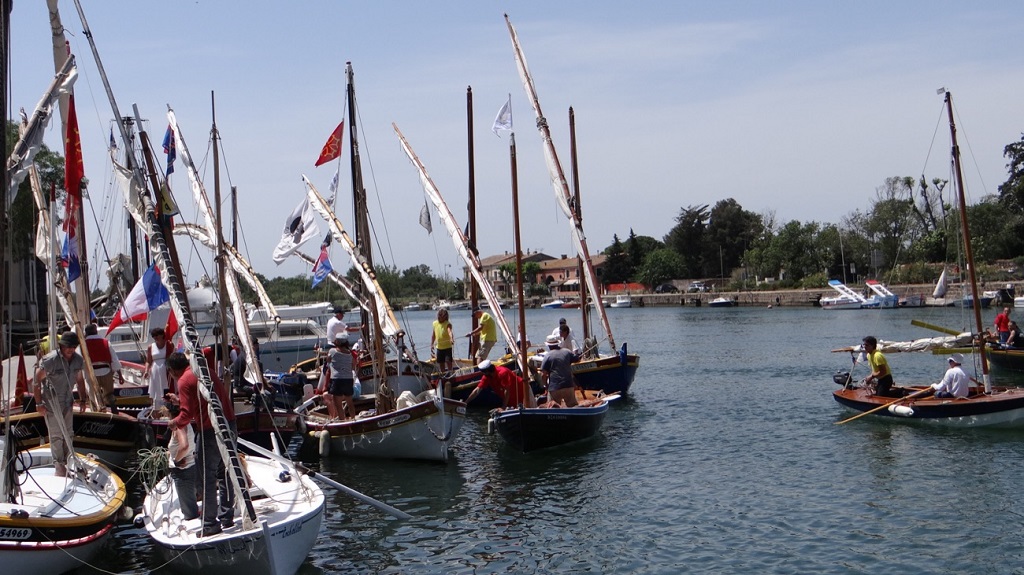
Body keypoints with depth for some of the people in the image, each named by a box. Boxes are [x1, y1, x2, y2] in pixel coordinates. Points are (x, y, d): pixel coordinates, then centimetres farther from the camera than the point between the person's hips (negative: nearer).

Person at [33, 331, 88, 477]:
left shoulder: (78, 360, -3)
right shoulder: (50, 360, -21)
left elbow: (79, 380, 11)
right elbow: (37, 380, -15)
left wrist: (83, 400, 9)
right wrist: (39, 403, -15)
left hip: (67, 401, 5)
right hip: (51, 403, -5)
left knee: (67, 434, 11)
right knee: (56, 435, -3)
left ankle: (67, 462, 22)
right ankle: (59, 466, 7)